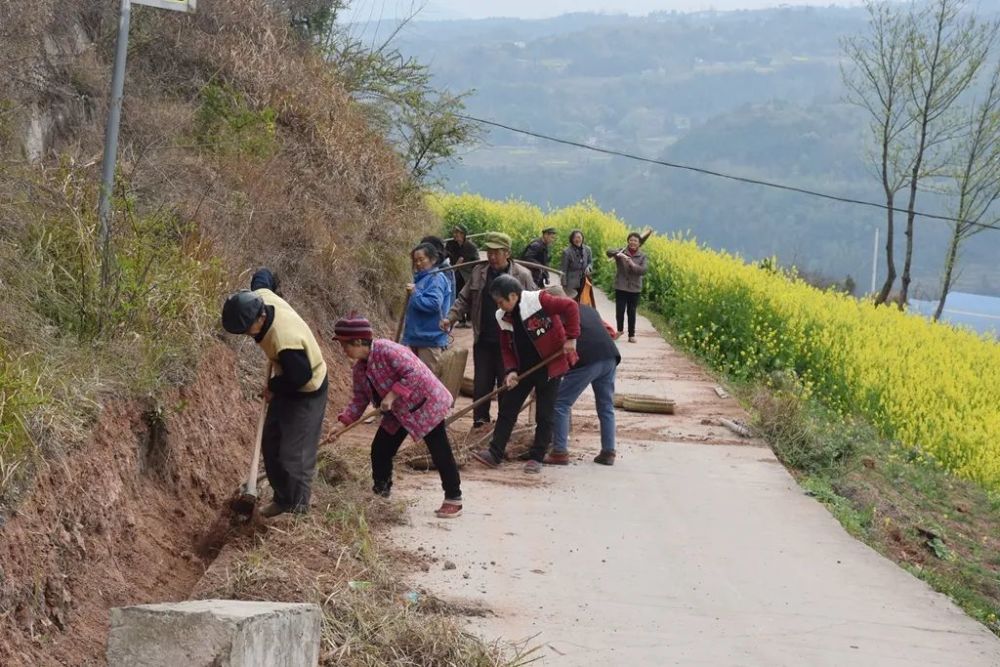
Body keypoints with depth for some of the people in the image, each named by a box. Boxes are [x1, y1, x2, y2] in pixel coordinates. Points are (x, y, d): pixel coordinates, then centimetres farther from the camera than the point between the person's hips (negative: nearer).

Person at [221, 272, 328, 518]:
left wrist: (273, 387, -11)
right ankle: (282, 499, 29)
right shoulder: (260, 297, -18)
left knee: (294, 455, -5)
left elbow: (300, 376, -30)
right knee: (271, 444, 16)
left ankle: (298, 510, 7)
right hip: (285, 386, 9)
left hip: (306, 393, -9)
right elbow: (262, 278, 6)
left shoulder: (285, 341, -41)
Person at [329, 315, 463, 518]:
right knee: (380, 449, 9)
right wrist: (343, 423, -3)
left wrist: (392, 395, -33)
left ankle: (454, 499, -2)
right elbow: (359, 399, 7)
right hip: (397, 412, 9)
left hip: (424, 404, -9)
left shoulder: (387, 351, -28)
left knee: (440, 451, -8)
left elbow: (414, 373, -32)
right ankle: (380, 492, 24)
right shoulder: (359, 369, 1)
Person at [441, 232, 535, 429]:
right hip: (483, 340, 3)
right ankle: (480, 421, 16)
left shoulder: (522, 275, -5)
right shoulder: (479, 272, 6)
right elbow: (464, 299, 12)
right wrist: (451, 318, -3)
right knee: (481, 383, 7)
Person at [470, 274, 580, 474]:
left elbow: (570, 307, -22)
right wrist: (510, 371, -10)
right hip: (523, 368, 7)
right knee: (507, 409, 5)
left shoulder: (538, 300, -19)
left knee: (544, 415, 0)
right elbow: (506, 347, 6)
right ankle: (495, 453, 8)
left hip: (549, 365, -7)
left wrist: (571, 338, -23)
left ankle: (536, 458, 9)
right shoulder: (503, 317, 2)